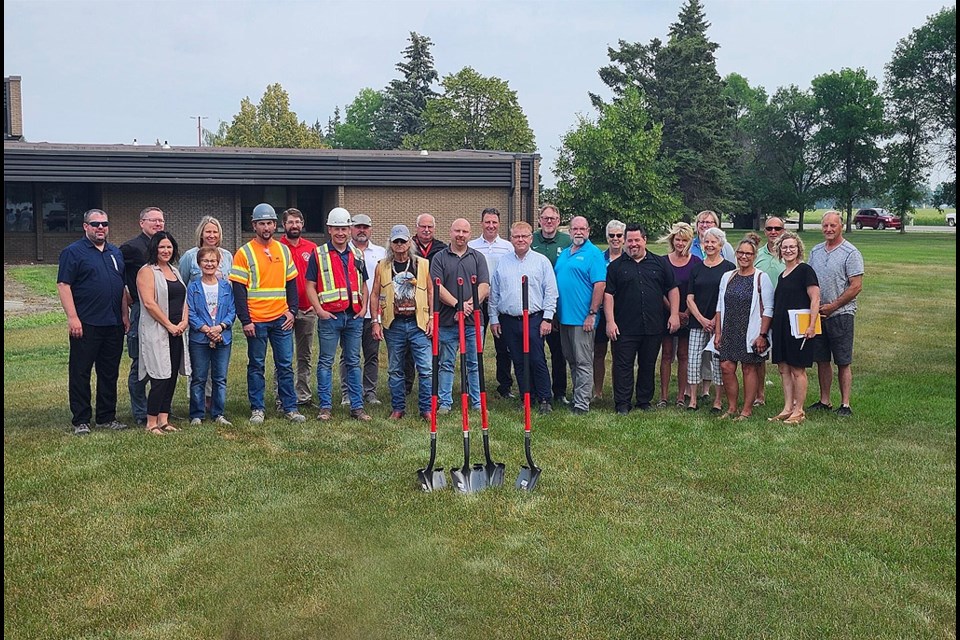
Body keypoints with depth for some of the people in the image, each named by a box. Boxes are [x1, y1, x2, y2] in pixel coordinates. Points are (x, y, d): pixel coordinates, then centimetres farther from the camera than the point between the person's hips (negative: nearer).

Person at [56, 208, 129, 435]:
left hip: (113, 324, 6)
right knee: (80, 373, 0)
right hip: (85, 324, -6)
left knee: (109, 373, 11)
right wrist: (72, 317, -16)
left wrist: (125, 315, 13)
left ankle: (107, 417, 20)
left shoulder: (116, 253, 16)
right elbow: (63, 285, -9)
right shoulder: (73, 252, -3)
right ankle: (81, 421, 7)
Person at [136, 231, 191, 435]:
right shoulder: (147, 271, -5)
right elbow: (149, 303, -15)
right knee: (160, 378, -8)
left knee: (172, 376, 7)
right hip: (156, 332, -7)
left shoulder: (175, 271, 18)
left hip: (177, 332, 7)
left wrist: (184, 321, 1)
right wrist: (169, 325, -13)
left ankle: (164, 420, 14)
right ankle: (151, 423, 0)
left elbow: (184, 299, 18)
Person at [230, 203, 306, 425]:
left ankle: (290, 408, 12)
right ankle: (257, 409, 15)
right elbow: (238, 289, -6)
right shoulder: (244, 253, -3)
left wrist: (292, 310, 1)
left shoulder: (284, 251, 9)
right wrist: (245, 320, -11)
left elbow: (291, 282, 13)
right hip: (256, 321, -3)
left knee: (285, 365, 6)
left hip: (281, 319, 3)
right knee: (256, 366, 6)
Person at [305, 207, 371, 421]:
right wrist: (319, 310, -10)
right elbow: (310, 285, 0)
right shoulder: (318, 254, 1)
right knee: (326, 362, 2)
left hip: (354, 316, 4)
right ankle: (325, 406, 9)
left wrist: (363, 307, 5)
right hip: (329, 316, -3)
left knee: (353, 362, 8)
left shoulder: (357, 255, 14)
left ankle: (357, 406, 13)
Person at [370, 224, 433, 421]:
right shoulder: (382, 266, 6)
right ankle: (398, 408, 21)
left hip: (419, 323, -1)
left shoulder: (423, 264, 5)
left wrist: (432, 318, -1)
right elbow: (374, 294, 7)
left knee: (427, 368, -5)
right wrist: (375, 322, 0)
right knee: (395, 370, 9)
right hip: (393, 324, 1)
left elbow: (431, 292, 7)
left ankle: (426, 408, 6)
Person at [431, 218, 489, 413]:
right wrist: (457, 304, -15)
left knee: (474, 364, 7)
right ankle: (445, 403, 13)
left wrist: (469, 305, -13)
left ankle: (477, 403, 15)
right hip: (447, 321, -1)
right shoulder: (440, 258, 5)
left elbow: (484, 287, 0)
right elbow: (437, 287, -5)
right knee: (446, 364, 5)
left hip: (473, 320, 1)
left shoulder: (478, 257, 10)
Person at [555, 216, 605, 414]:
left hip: (582, 319, -8)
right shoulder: (564, 254, 15)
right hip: (564, 316, 8)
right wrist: (553, 314, 14)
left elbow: (600, 285, -15)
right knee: (572, 361, 15)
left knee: (583, 362, -3)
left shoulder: (593, 253, -7)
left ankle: (582, 404, 0)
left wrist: (592, 314, -19)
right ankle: (578, 397, 26)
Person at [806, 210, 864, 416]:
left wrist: (832, 306, -12)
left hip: (841, 313, -5)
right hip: (817, 314, 6)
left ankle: (845, 405, 6)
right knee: (821, 360, 10)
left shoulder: (850, 253, -7)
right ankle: (824, 401, 19)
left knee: (843, 362, -1)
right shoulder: (815, 251, 12)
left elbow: (856, 286, -11)